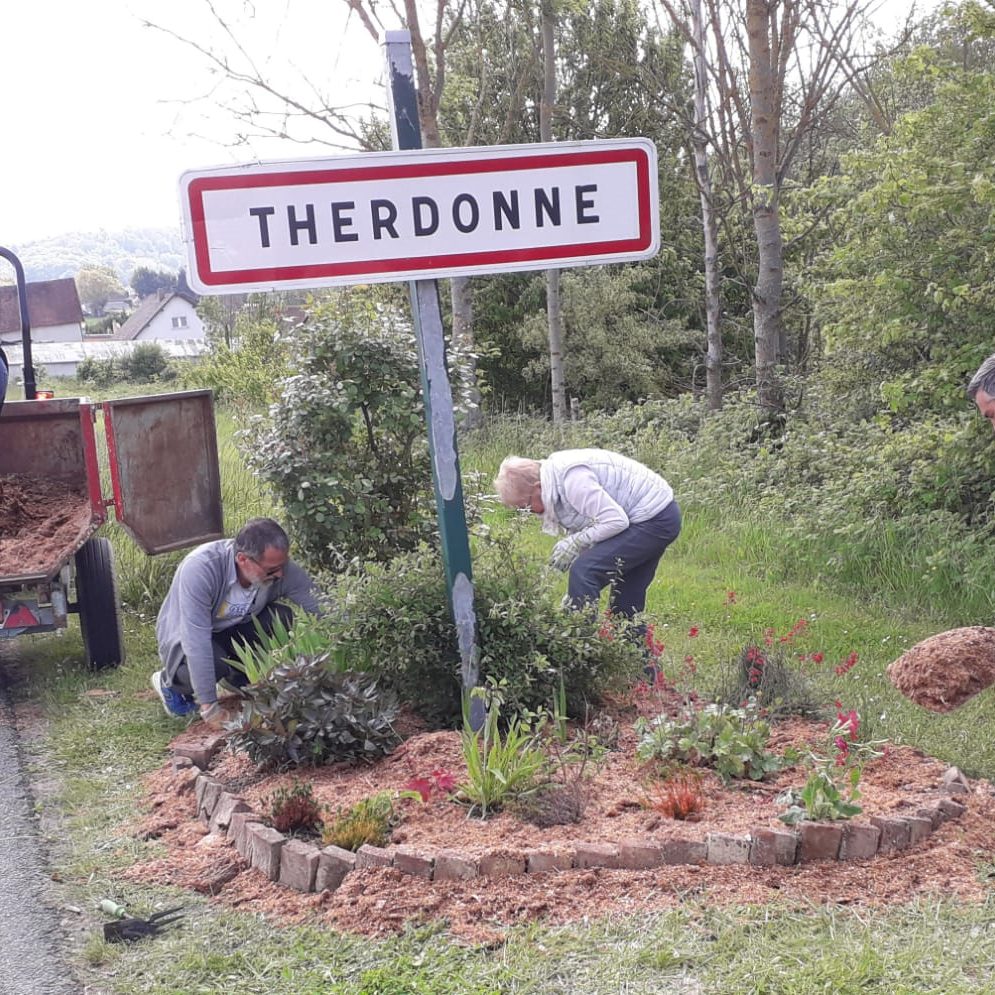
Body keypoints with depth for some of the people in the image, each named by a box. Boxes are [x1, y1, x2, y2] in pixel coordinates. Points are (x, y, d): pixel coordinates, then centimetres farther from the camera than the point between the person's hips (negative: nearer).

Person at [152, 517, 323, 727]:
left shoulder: (281, 568, -24)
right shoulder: (201, 568, -37)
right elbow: (197, 641, -39)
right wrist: (209, 708, -40)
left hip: (233, 629, 4)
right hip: (184, 637, -4)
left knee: (281, 618, -22)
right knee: (215, 663, -36)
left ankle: (241, 677, 4)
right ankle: (170, 682, -1)